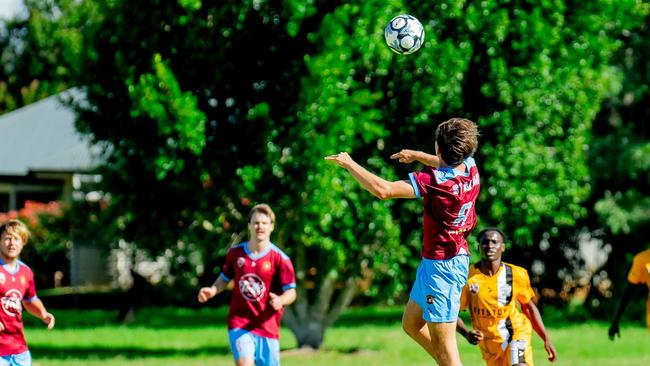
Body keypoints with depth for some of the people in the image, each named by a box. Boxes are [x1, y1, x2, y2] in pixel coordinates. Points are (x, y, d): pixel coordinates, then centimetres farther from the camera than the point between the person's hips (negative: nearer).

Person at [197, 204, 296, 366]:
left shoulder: (280, 259, -6)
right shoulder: (235, 253, 4)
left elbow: (291, 292, -5)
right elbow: (225, 278, 20)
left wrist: (280, 301, -27)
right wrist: (212, 291, 0)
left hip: (268, 326, 0)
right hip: (239, 323, 0)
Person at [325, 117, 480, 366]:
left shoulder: (436, 180, -25)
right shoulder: (470, 168, -1)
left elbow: (382, 189, -30)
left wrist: (349, 164, -18)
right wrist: (416, 155, 36)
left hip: (441, 266, -9)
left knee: (443, 346, -6)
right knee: (411, 324, 23)